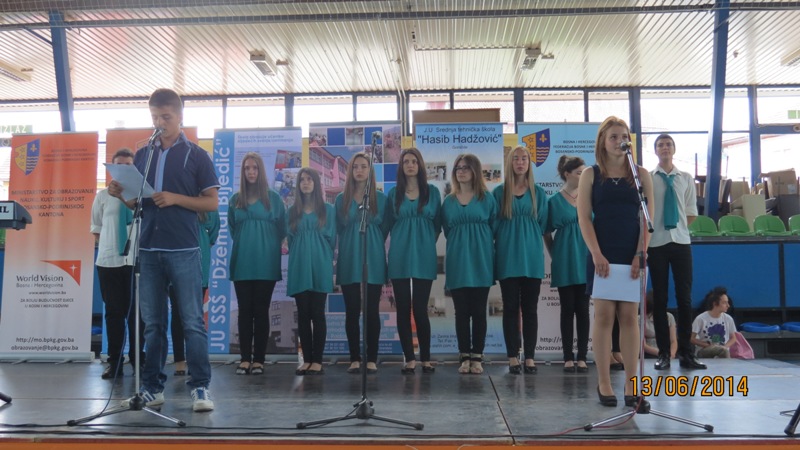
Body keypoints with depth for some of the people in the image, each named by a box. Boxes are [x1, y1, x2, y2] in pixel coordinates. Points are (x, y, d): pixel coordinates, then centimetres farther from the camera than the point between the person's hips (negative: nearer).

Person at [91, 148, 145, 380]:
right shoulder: (103, 196, 7)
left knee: (136, 312, 4)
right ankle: (114, 362, 13)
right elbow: (96, 228, 14)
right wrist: (107, 246, 5)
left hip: (137, 261, -1)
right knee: (114, 312, 6)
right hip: (109, 261, 2)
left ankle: (137, 360, 15)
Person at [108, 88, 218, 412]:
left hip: (183, 250, -4)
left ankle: (200, 386, 2)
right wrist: (120, 194, -2)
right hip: (149, 249, 4)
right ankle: (152, 387, 16)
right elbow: (135, 201, 19)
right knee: (152, 323, 9)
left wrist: (176, 198, -14)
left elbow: (212, 202, -1)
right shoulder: (142, 155, 14)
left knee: (192, 321, -3)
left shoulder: (196, 155, 2)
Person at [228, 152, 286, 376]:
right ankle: (245, 359, 7)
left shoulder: (273, 198, 3)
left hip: (266, 262, -2)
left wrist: (269, 246, 5)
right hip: (242, 262, 2)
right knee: (245, 311, 3)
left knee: (261, 311, 1)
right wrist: (244, 243, 12)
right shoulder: (236, 199, 9)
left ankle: (258, 360, 5)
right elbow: (232, 228, 17)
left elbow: (282, 229, 5)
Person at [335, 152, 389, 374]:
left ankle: (372, 359, 5)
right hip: (349, 260, 1)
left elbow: (384, 228, 8)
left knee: (372, 310, 0)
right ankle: (354, 359, 8)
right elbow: (339, 229, 11)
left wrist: (371, 245, 4)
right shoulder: (341, 199, 7)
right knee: (352, 311, 2)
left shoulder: (380, 197, 4)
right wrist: (352, 245, 7)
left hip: (373, 259, -1)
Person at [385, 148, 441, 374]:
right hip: (399, 256, 1)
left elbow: (437, 224, 8)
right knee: (403, 309, 2)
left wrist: (426, 243, 7)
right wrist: (401, 241, 6)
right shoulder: (394, 193, 8)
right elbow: (389, 224, 12)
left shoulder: (432, 191, 6)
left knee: (420, 309, -3)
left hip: (424, 256, -1)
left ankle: (426, 359, 9)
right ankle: (409, 358, 9)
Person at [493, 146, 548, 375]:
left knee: (530, 307, 3)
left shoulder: (538, 192, 8)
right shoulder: (499, 192, 5)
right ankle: (513, 357, 6)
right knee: (511, 307, 1)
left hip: (532, 256, 1)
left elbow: (543, 224, 12)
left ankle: (530, 357, 8)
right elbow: (493, 225, 6)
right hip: (508, 256, -1)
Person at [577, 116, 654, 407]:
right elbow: (584, 218, -2)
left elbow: (647, 217, 3)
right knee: (604, 315, 0)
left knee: (630, 317, 3)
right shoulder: (591, 175, 4)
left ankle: (631, 385, 8)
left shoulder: (641, 175, 7)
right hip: (602, 254, -1)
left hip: (632, 255, 1)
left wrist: (640, 254, -9)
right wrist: (596, 254, -13)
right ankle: (603, 382, 9)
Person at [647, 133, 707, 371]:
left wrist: (676, 227, 3)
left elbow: (691, 213, 12)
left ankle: (686, 353, 9)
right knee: (660, 298, 2)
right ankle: (663, 353, 9)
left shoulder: (686, 179, 8)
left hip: (681, 241, 2)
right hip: (656, 243, -2)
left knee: (685, 297, 2)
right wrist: (656, 228, -1)